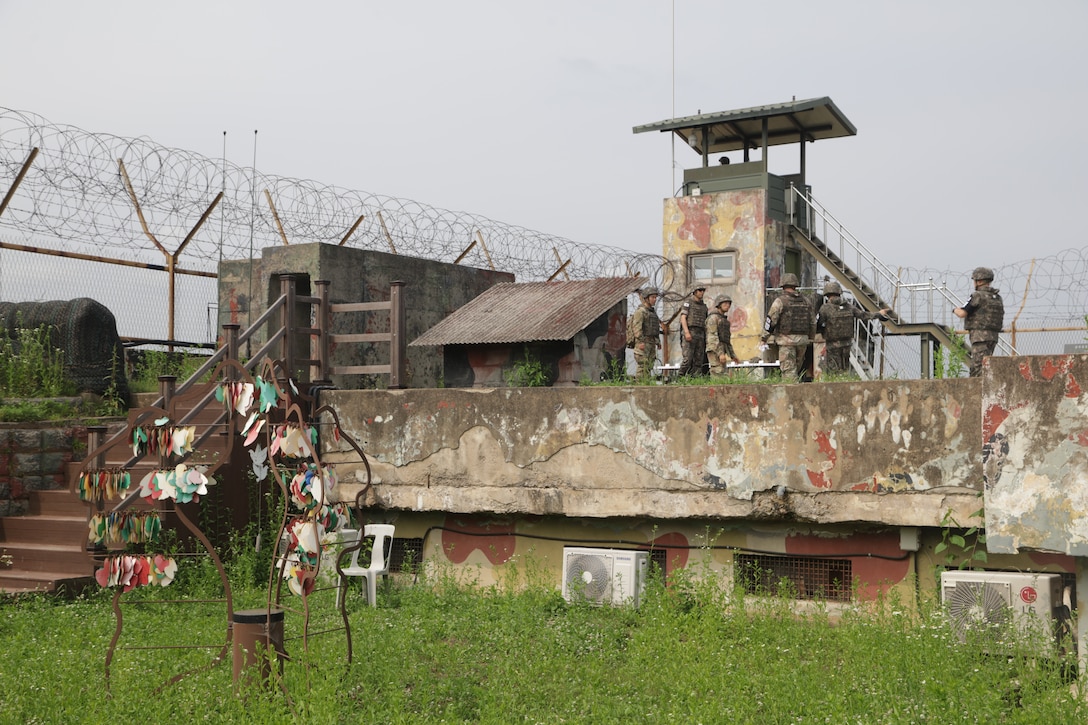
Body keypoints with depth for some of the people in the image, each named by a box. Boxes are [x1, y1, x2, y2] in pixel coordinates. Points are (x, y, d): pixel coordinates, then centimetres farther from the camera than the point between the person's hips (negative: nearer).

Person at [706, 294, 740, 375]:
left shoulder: (723, 320, 22)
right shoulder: (713, 318, -8)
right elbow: (712, 337, -17)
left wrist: (733, 356, 20)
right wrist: (720, 353, -25)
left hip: (720, 351, 9)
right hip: (715, 350, -9)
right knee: (718, 375, -16)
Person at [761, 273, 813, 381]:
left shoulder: (780, 301, -7)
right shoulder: (805, 301, 10)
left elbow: (771, 320, -9)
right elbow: (813, 322, 15)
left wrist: (764, 337, 2)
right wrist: (809, 337, 28)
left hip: (787, 340, -5)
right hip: (802, 340, 5)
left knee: (789, 371, -5)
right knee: (796, 369, 16)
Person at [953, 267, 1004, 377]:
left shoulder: (978, 296, -11)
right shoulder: (997, 297, 15)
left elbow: (962, 313, -16)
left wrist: (955, 310, 8)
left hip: (980, 336, -8)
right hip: (993, 336, 8)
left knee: (979, 366, -10)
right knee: (975, 367, 14)